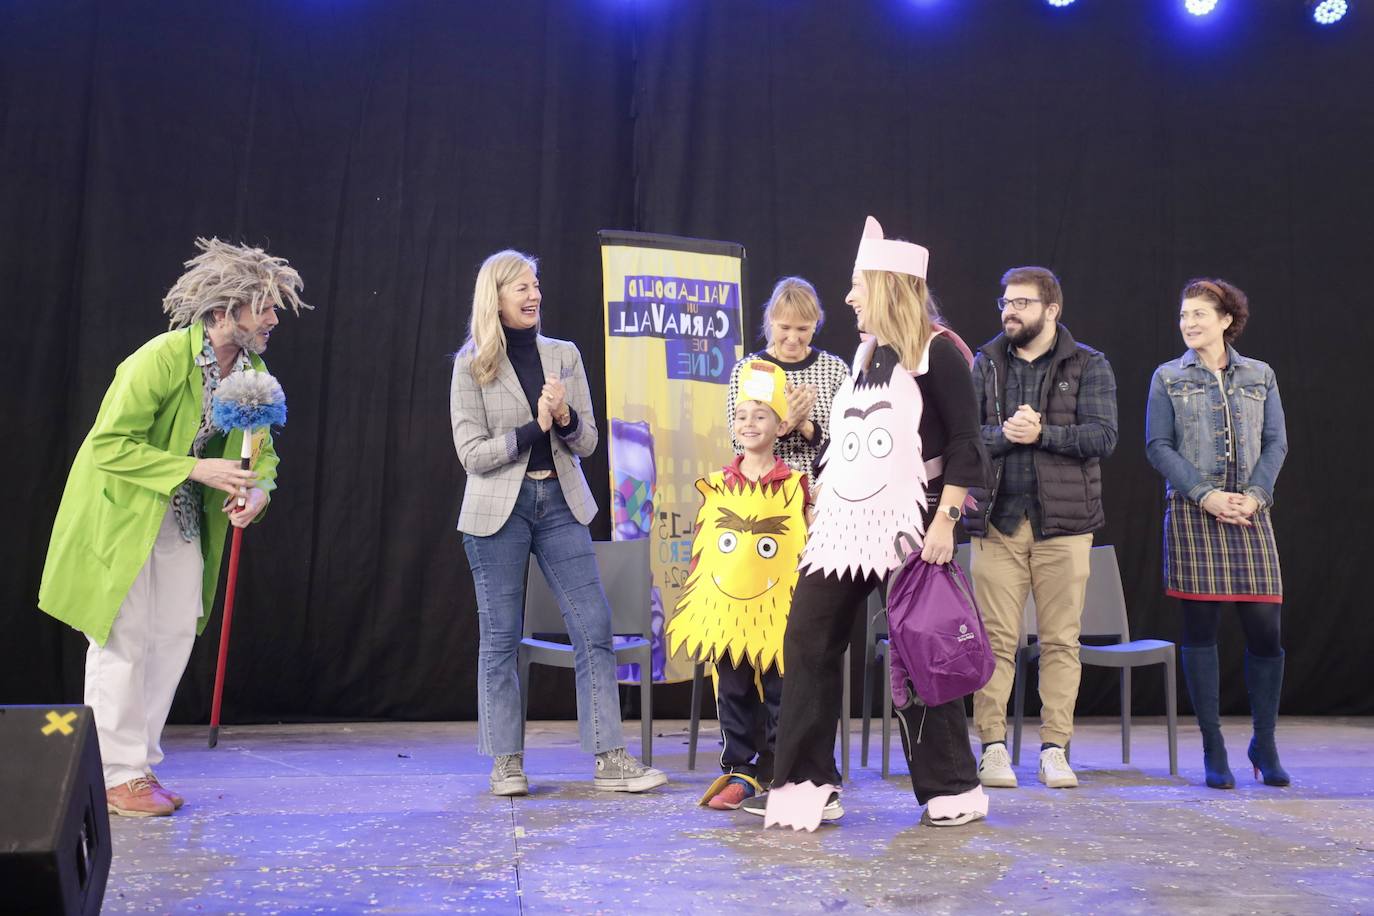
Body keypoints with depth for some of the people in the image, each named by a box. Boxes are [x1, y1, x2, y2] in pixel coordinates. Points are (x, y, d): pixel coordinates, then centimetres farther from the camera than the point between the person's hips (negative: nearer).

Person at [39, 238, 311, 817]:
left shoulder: (254, 371, -1)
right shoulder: (161, 357, -23)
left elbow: (263, 449, 8)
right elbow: (108, 444, -24)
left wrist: (258, 490, -14)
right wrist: (195, 469, -29)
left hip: (185, 520, 7)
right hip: (122, 513, -7)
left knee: (176, 635, 8)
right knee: (123, 642, -2)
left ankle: (139, 768, 21)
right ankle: (115, 778, 9)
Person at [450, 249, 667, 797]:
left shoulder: (564, 355, 8)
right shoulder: (472, 366, -1)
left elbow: (587, 442, 8)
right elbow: (472, 453, -6)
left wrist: (566, 418, -13)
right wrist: (536, 426, -14)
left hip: (561, 504, 3)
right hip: (499, 510, -3)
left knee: (595, 628, -2)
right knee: (500, 637, 4)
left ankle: (609, 759, 4)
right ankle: (507, 762, 16)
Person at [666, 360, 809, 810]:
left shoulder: (794, 485, -2)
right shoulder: (716, 485, 4)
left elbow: (807, 548, 1)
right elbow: (700, 546, 7)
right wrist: (693, 601, 5)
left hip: (777, 612, -2)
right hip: (724, 610, 2)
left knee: (778, 694, 7)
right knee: (733, 693, 10)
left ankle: (776, 770, 21)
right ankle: (740, 771, 21)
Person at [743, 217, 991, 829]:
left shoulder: (937, 351, -6)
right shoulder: (865, 355, 17)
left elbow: (966, 443, -11)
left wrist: (946, 519, -18)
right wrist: (819, 510, 19)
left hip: (907, 524, -7)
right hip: (842, 523, 8)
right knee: (807, 642, 2)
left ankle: (953, 789, 16)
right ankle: (807, 784, 9)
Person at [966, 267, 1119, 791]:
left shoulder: (1088, 366, 7)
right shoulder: (984, 364, 12)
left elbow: (1103, 436, -5)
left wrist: (1042, 433, -15)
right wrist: (1004, 435, -15)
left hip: (1063, 521, -1)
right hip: (996, 518, 1)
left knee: (1061, 639, 2)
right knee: (997, 638, 0)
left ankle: (1054, 750, 11)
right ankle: (993, 747, 8)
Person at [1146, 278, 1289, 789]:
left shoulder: (1259, 376, 12)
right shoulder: (1168, 378, 7)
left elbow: (1276, 442, 8)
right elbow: (1158, 446, 0)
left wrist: (1255, 495, -8)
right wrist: (1206, 496, -11)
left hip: (1250, 512, 2)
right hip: (1193, 514, -1)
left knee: (1265, 627, -1)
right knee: (1200, 629, -1)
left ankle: (1264, 743, 17)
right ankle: (1213, 751, 8)